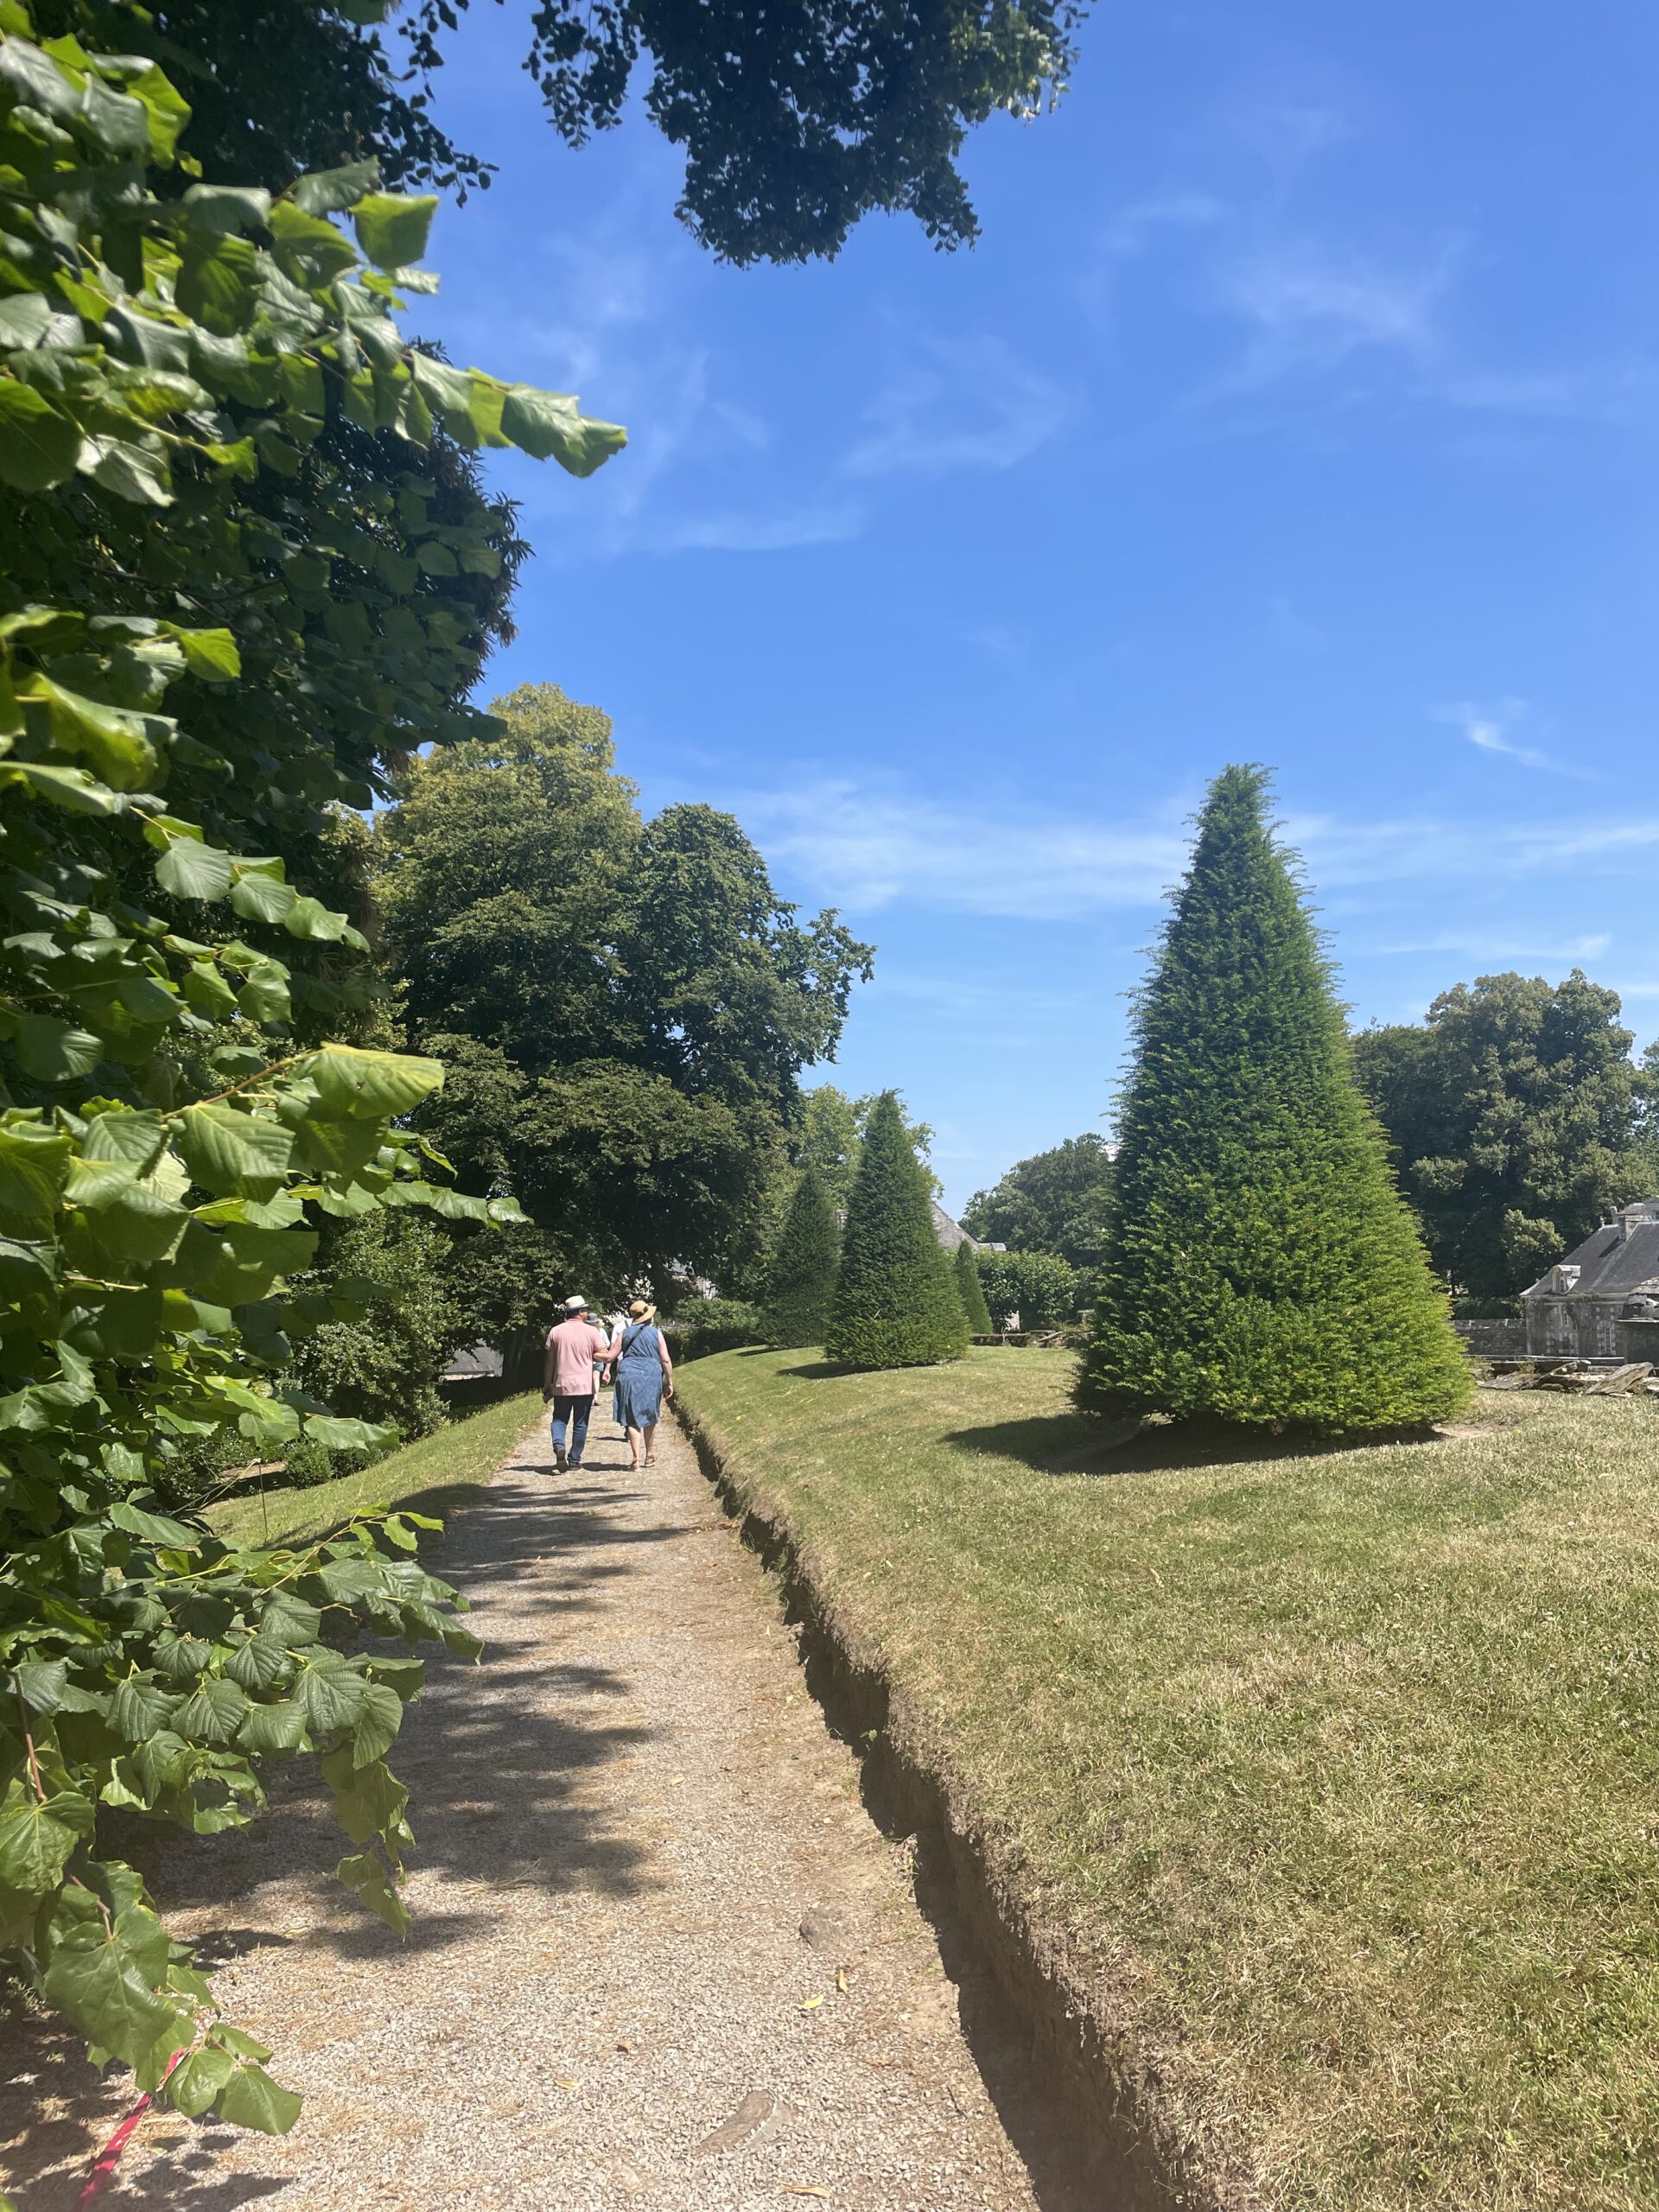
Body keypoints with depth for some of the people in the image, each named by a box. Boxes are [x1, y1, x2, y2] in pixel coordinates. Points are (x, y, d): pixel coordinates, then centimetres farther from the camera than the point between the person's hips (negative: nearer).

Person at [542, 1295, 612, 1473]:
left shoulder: (555, 1332, 1)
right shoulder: (592, 1332, -4)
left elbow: (549, 1362, 3)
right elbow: (604, 1356, -4)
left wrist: (546, 1388, 9)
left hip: (561, 1385, 1)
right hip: (584, 1386, -1)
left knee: (559, 1419, 11)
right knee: (580, 1424, 9)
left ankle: (559, 1446, -15)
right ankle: (574, 1460, 12)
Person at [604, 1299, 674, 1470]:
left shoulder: (624, 1333, 6)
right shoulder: (656, 1333, 4)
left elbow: (610, 1356, 6)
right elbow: (666, 1360, 0)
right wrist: (669, 1382, 7)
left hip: (629, 1376, 0)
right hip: (652, 1377, 1)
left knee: (632, 1419, 1)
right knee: (649, 1418, 17)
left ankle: (635, 1459, -6)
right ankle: (650, 1456, 26)